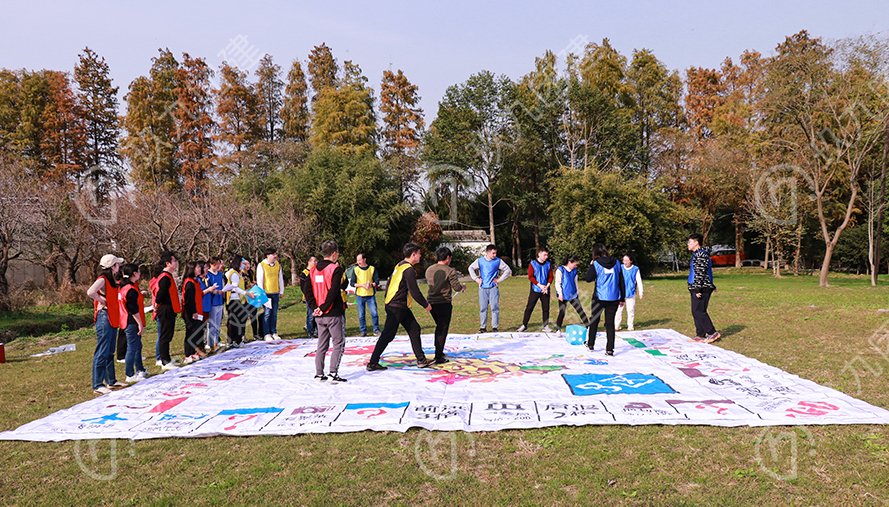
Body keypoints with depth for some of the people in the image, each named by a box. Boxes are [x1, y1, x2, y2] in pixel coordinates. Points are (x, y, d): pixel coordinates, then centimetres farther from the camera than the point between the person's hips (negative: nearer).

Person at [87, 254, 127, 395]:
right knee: (102, 352, -6)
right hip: (104, 317, -10)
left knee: (110, 352, 15)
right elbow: (90, 292, -32)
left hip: (112, 318, 10)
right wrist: (102, 301, -17)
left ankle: (111, 381, 23)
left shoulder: (110, 280, 14)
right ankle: (97, 385, 0)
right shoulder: (102, 279, -14)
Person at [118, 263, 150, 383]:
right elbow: (134, 310, -20)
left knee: (138, 346, 19)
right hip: (132, 323, -10)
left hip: (127, 322, 10)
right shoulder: (131, 290, -20)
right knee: (132, 348, -3)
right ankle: (130, 375, 4)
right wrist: (140, 324, -17)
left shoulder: (123, 286, 10)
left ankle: (140, 370, 30)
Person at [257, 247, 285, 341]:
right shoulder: (261, 265, -4)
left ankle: (274, 332, 16)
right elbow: (259, 280, -4)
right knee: (267, 313, -4)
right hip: (266, 293, -4)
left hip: (276, 293, 4)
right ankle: (267, 334, 3)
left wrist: (281, 291, 15)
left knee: (274, 313, 8)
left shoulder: (278, 264, 10)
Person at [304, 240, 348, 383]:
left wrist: (315, 307, 1)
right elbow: (334, 291, -20)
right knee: (338, 344, 2)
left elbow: (306, 290, 5)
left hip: (320, 316, 6)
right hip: (334, 314, -6)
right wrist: (323, 308, -14)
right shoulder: (336, 269, -10)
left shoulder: (313, 270, 9)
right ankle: (333, 374, -3)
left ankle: (319, 374, 16)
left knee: (322, 345, 14)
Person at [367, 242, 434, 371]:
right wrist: (426, 305, -5)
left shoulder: (399, 266, 12)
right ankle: (372, 363, 3)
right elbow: (414, 291, -18)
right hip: (397, 308, -10)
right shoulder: (409, 270, -18)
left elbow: (389, 283, 19)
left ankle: (421, 360, 16)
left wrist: (387, 301, 26)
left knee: (414, 329, 11)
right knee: (388, 335, -4)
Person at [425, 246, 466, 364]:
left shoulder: (429, 270, 6)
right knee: (443, 329, 1)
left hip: (431, 302, 6)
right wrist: (463, 287, 10)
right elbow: (457, 288, -12)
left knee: (439, 327, 24)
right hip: (444, 303, -6)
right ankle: (439, 357, 0)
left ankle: (439, 351, 34)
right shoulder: (450, 271, -12)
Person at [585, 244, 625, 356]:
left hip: (599, 297, -2)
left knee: (594, 321, 17)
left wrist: (590, 266, 8)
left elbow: (588, 279, -3)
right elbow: (621, 281, 7)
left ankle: (591, 344, 28)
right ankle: (610, 349, 5)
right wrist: (622, 298, 13)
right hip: (614, 298, 2)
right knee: (610, 323, 7)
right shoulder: (616, 263, 4)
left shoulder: (596, 264, -7)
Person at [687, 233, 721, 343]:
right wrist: (711, 286, 31)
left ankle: (713, 333, -1)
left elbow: (701, 273, -20)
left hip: (702, 289, -10)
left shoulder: (701, 254, -14)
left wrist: (698, 289, -22)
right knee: (696, 312, 10)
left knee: (699, 312, -9)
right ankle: (700, 335, 15)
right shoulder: (697, 254, 18)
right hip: (696, 289, 10)